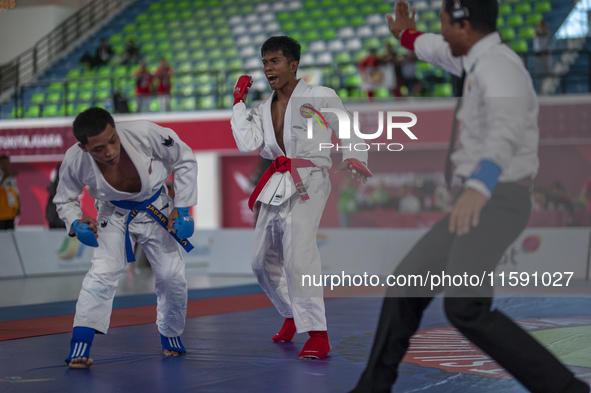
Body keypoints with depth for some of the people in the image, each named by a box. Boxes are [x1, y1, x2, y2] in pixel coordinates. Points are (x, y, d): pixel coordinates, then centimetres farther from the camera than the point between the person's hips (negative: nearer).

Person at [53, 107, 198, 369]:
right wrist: (76, 223, -27)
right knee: (104, 270, -21)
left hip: (155, 211, 1)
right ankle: (80, 346, -19)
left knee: (172, 276, 3)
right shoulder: (75, 161, -29)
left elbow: (185, 160, -16)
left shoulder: (143, 134, -35)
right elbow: (64, 200, -7)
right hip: (114, 214, -1)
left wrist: (182, 207, -15)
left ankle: (171, 335, 29)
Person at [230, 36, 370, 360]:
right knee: (263, 261, 13)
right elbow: (247, 144, 1)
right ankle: (292, 315, 37)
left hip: (308, 182, -7)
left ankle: (317, 335, -22)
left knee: (298, 256, -24)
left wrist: (354, 158, -11)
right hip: (276, 186, 7)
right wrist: (239, 102, 4)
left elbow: (350, 130, 6)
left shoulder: (321, 97, 0)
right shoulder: (264, 109, 16)